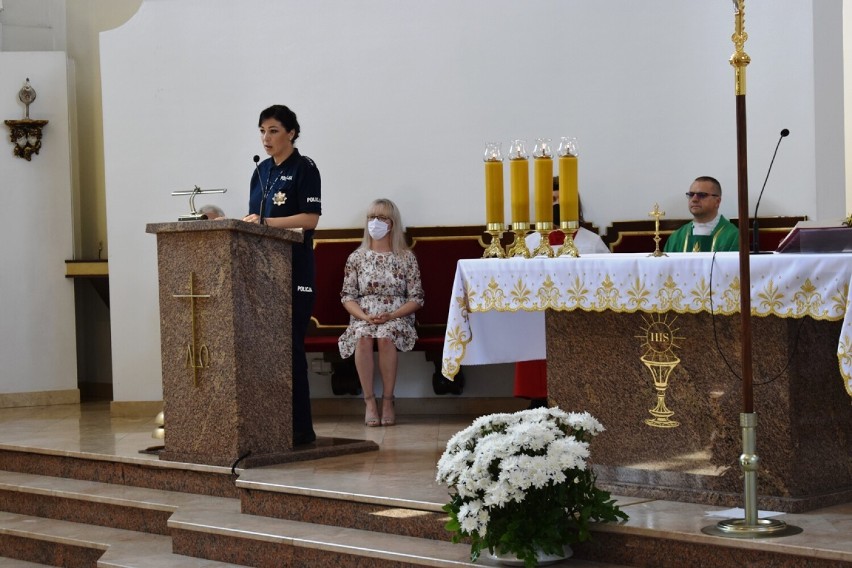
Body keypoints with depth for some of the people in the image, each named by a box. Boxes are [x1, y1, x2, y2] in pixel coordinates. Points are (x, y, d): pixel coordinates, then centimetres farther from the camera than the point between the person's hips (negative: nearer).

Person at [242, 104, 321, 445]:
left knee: (291, 344, -7)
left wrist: (264, 222, -17)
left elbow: (310, 219, -12)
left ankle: (299, 427, -2)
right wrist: (245, 222, 0)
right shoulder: (262, 171, 17)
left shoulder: (304, 169, -4)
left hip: (294, 268, -7)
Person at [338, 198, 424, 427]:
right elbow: (347, 296, 6)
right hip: (363, 318, 1)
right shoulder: (356, 258, 9)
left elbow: (416, 298, 1)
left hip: (397, 318, -1)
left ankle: (388, 400, -25)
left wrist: (392, 316, -14)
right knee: (363, 337, -35)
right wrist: (365, 316, -13)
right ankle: (369, 400, -29)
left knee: (385, 337, -36)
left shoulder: (406, 257, 5)